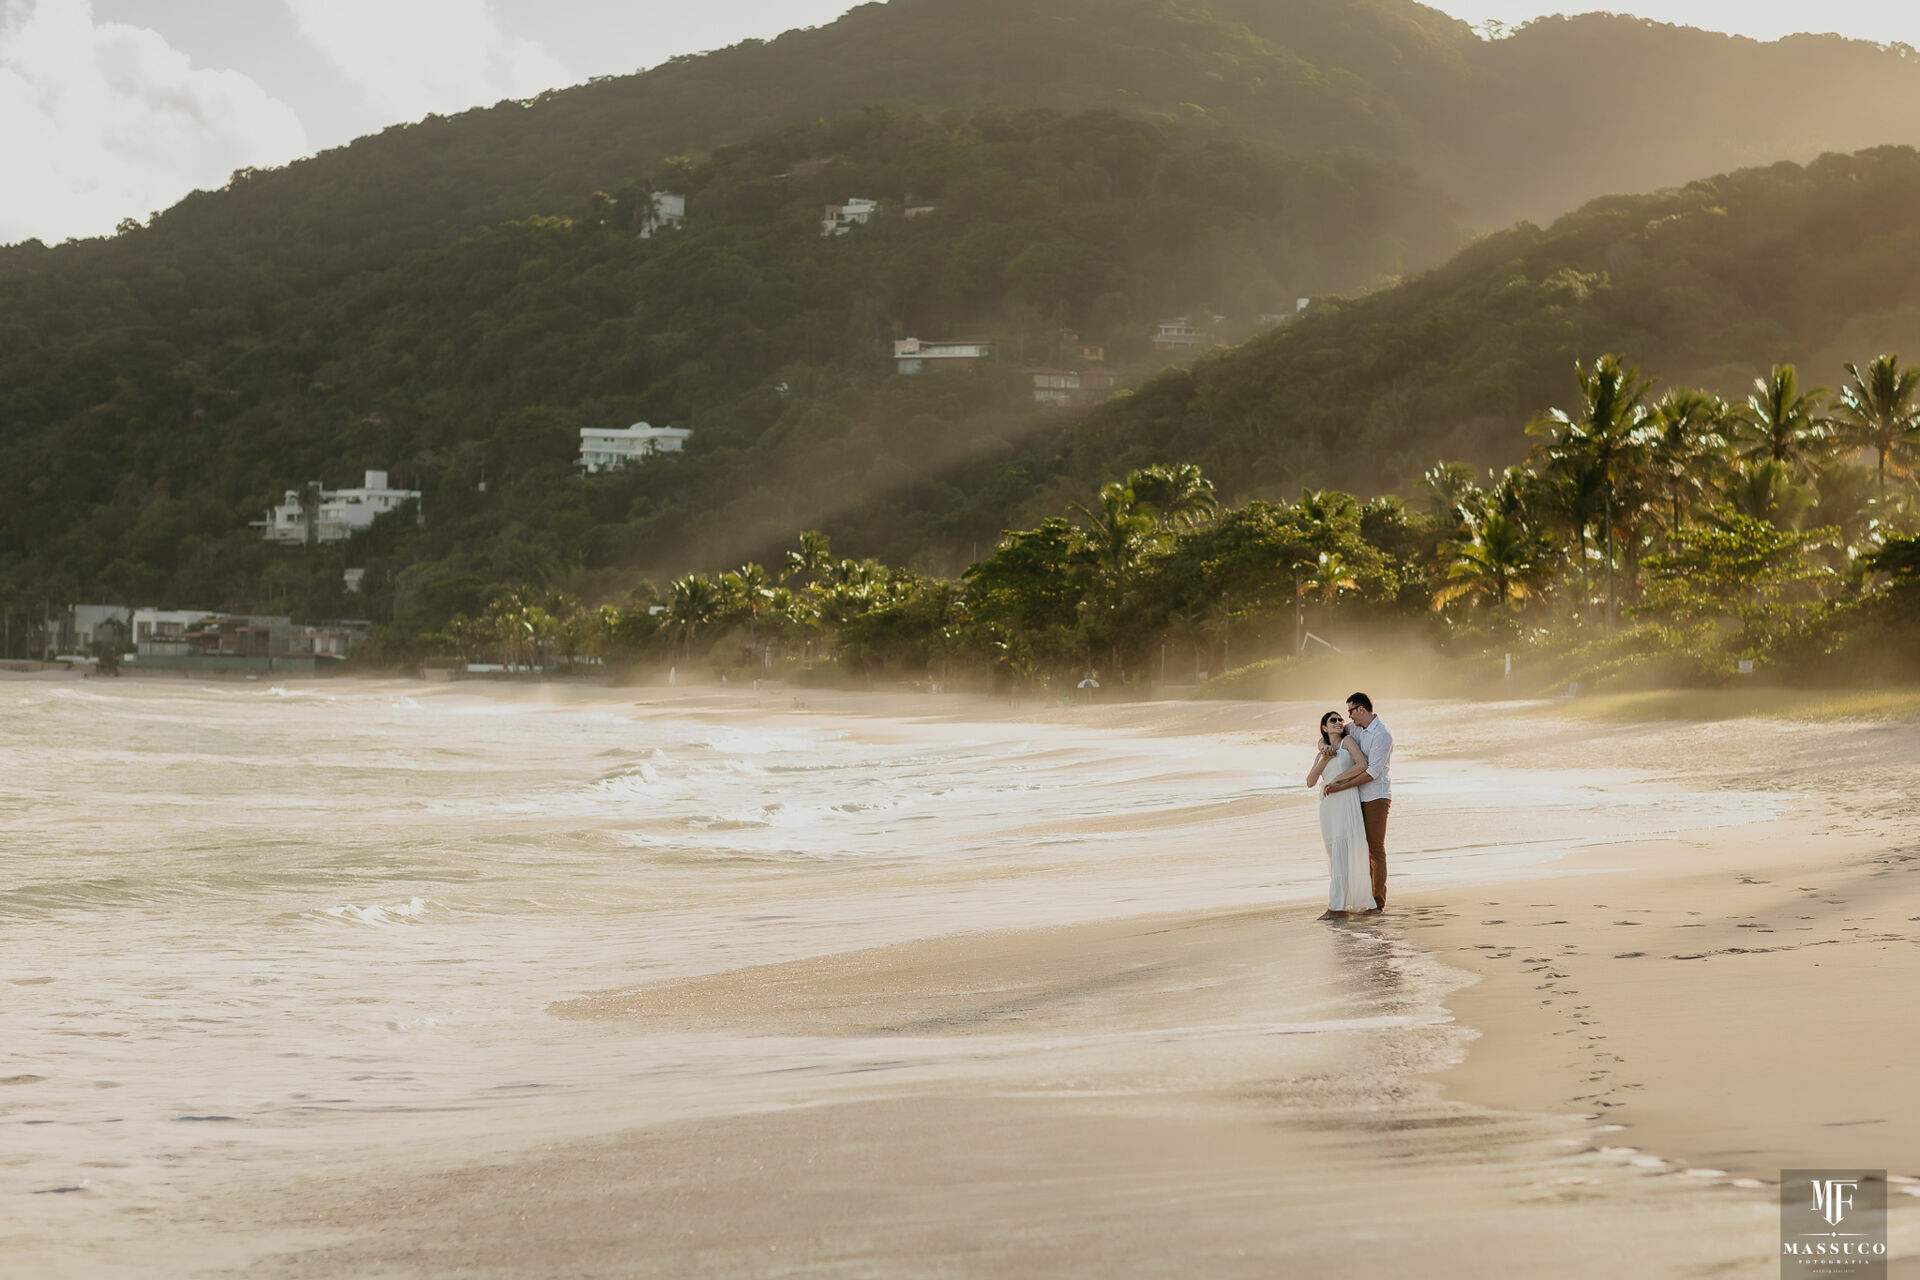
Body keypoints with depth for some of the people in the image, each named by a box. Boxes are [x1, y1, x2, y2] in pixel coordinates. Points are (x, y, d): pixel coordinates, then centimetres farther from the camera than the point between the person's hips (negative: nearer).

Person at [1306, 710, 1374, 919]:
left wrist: (1337, 780, -5)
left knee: (1341, 851, -15)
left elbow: (1362, 765, -9)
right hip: (1327, 804, 6)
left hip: (1346, 798, -6)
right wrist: (1324, 759, -1)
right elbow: (1310, 782, 10)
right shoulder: (1321, 754, 21)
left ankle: (1336, 906, -20)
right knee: (1334, 853, 3)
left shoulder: (1348, 741, 6)